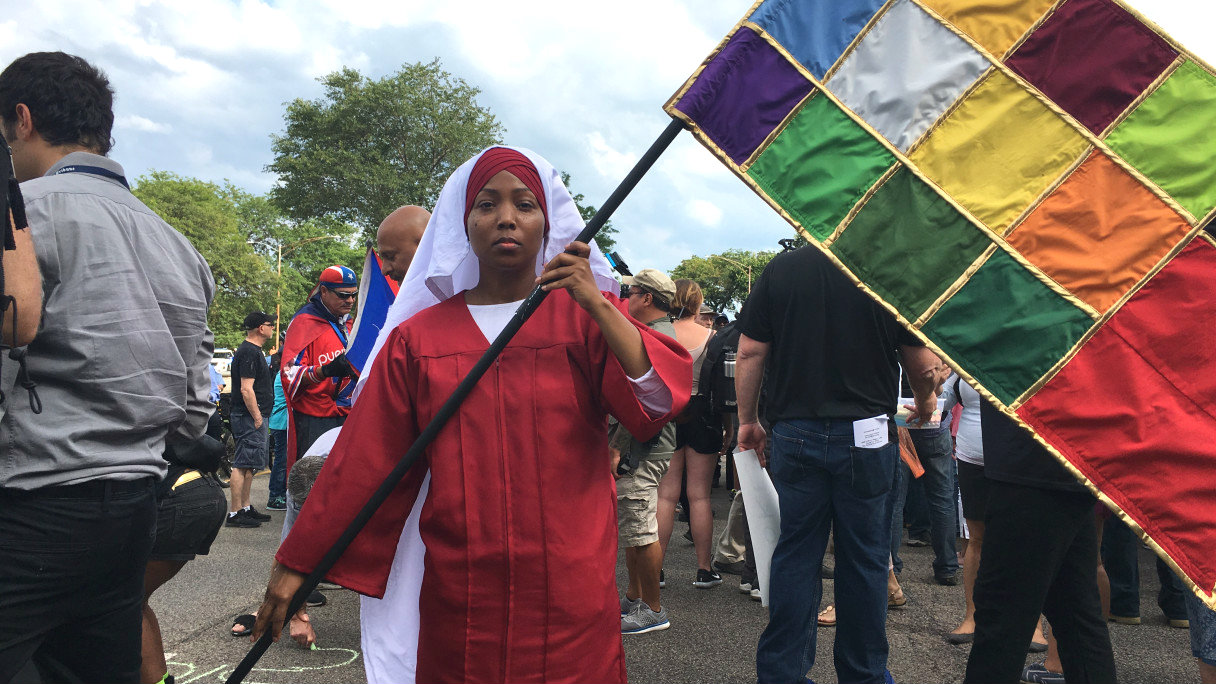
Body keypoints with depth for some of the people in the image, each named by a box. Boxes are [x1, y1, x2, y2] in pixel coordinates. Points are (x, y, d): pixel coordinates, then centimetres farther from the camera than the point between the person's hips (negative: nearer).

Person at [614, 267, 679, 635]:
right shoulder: (655, 333, 19)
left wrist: (618, 447, -21)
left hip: (643, 451, -11)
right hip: (642, 450, 11)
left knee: (640, 532, -4)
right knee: (632, 528, 17)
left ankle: (653, 609, 7)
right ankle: (633, 598, 28)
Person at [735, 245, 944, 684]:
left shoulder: (780, 269, 0)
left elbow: (750, 352, 1)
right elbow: (923, 364, 0)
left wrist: (747, 420, 11)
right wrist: (924, 401, 22)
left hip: (793, 433, 2)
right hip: (865, 436, -2)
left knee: (795, 554, 10)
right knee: (864, 557, 11)